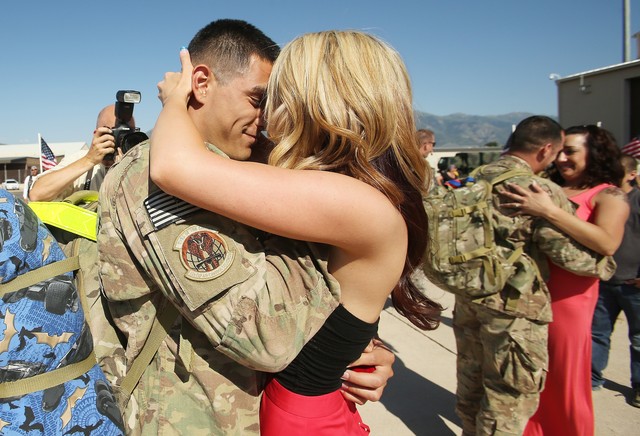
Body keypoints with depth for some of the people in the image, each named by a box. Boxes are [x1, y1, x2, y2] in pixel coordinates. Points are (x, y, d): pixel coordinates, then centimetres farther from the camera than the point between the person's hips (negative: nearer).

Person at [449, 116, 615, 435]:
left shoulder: (473, 181, 4)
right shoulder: (542, 191, -17)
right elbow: (567, 252, -16)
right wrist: (604, 265, 1)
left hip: (468, 296, 7)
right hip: (515, 306, -7)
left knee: (470, 377, 22)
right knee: (511, 394, 9)